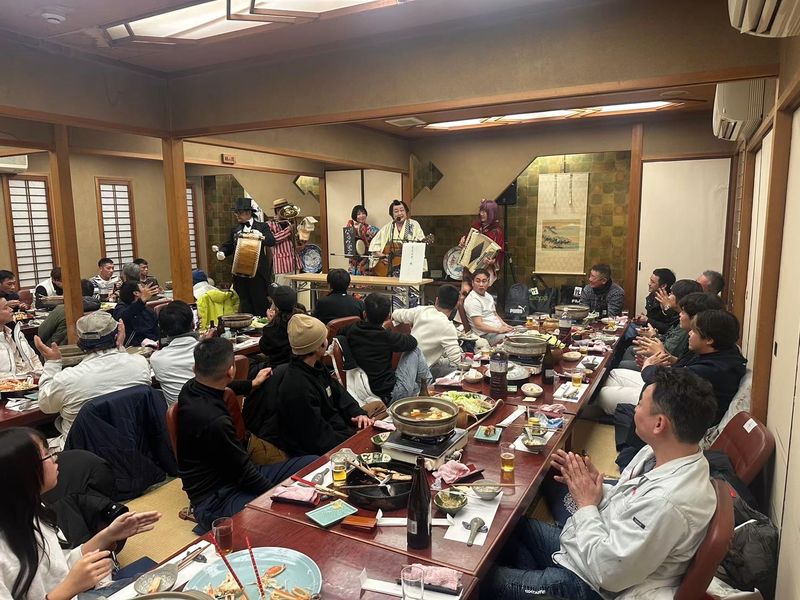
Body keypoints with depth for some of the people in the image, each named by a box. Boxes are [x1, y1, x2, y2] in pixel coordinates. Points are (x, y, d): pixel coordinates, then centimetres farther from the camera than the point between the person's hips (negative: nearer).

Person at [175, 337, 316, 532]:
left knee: (313, 463, -1)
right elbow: (245, 473, -21)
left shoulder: (191, 388, 0)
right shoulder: (215, 421, -29)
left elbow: (215, 387, 26)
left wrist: (252, 384, 37)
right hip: (216, 500, -10)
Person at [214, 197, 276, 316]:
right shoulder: (235, 229, 16)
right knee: (245, 303, 7)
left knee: (260, 302, 1)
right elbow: (228, 246, 14)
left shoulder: (262, 227, 2)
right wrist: (221, 252, -8)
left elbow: (272, 241, -11)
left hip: (258, 272, -4)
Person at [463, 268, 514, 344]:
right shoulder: (472, 300, -14)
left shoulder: (488, 295, 17)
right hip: (487, 334, -10)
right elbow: (478, 325, -20)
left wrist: (505, 325, 7)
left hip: (499, 329, 10)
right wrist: (499, 330, -23)